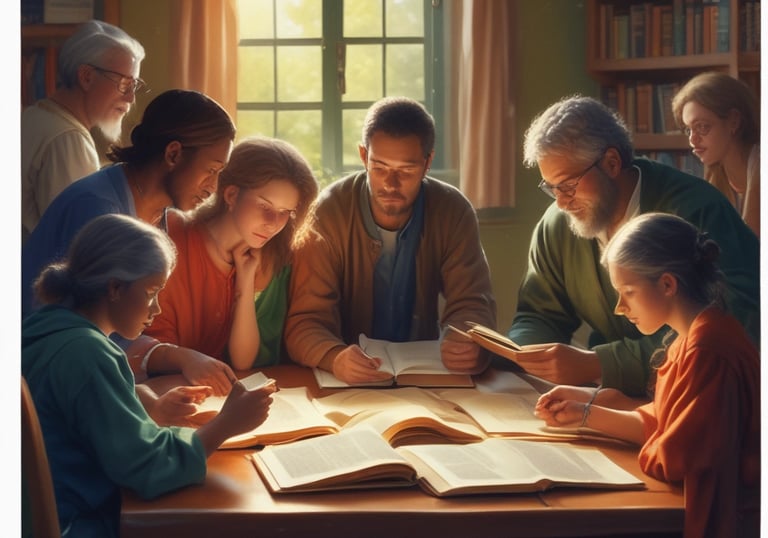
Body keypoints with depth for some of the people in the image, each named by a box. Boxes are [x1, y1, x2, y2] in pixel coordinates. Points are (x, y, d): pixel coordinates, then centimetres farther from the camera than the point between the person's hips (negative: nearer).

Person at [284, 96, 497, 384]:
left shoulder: (452, 212, -7)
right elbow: (305, 320, -16)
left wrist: (470, 343, -31)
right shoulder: (327, 214, -14)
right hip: (345, 382, -1)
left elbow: (471, 305, -7)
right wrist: (335, 357, -39)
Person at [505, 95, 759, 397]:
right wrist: (517, 354, -16)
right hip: (622, 396, 6)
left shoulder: (694, 211, -19)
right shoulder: (556, 226, -1)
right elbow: (537, 317, 9)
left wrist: (595, 365, -34)